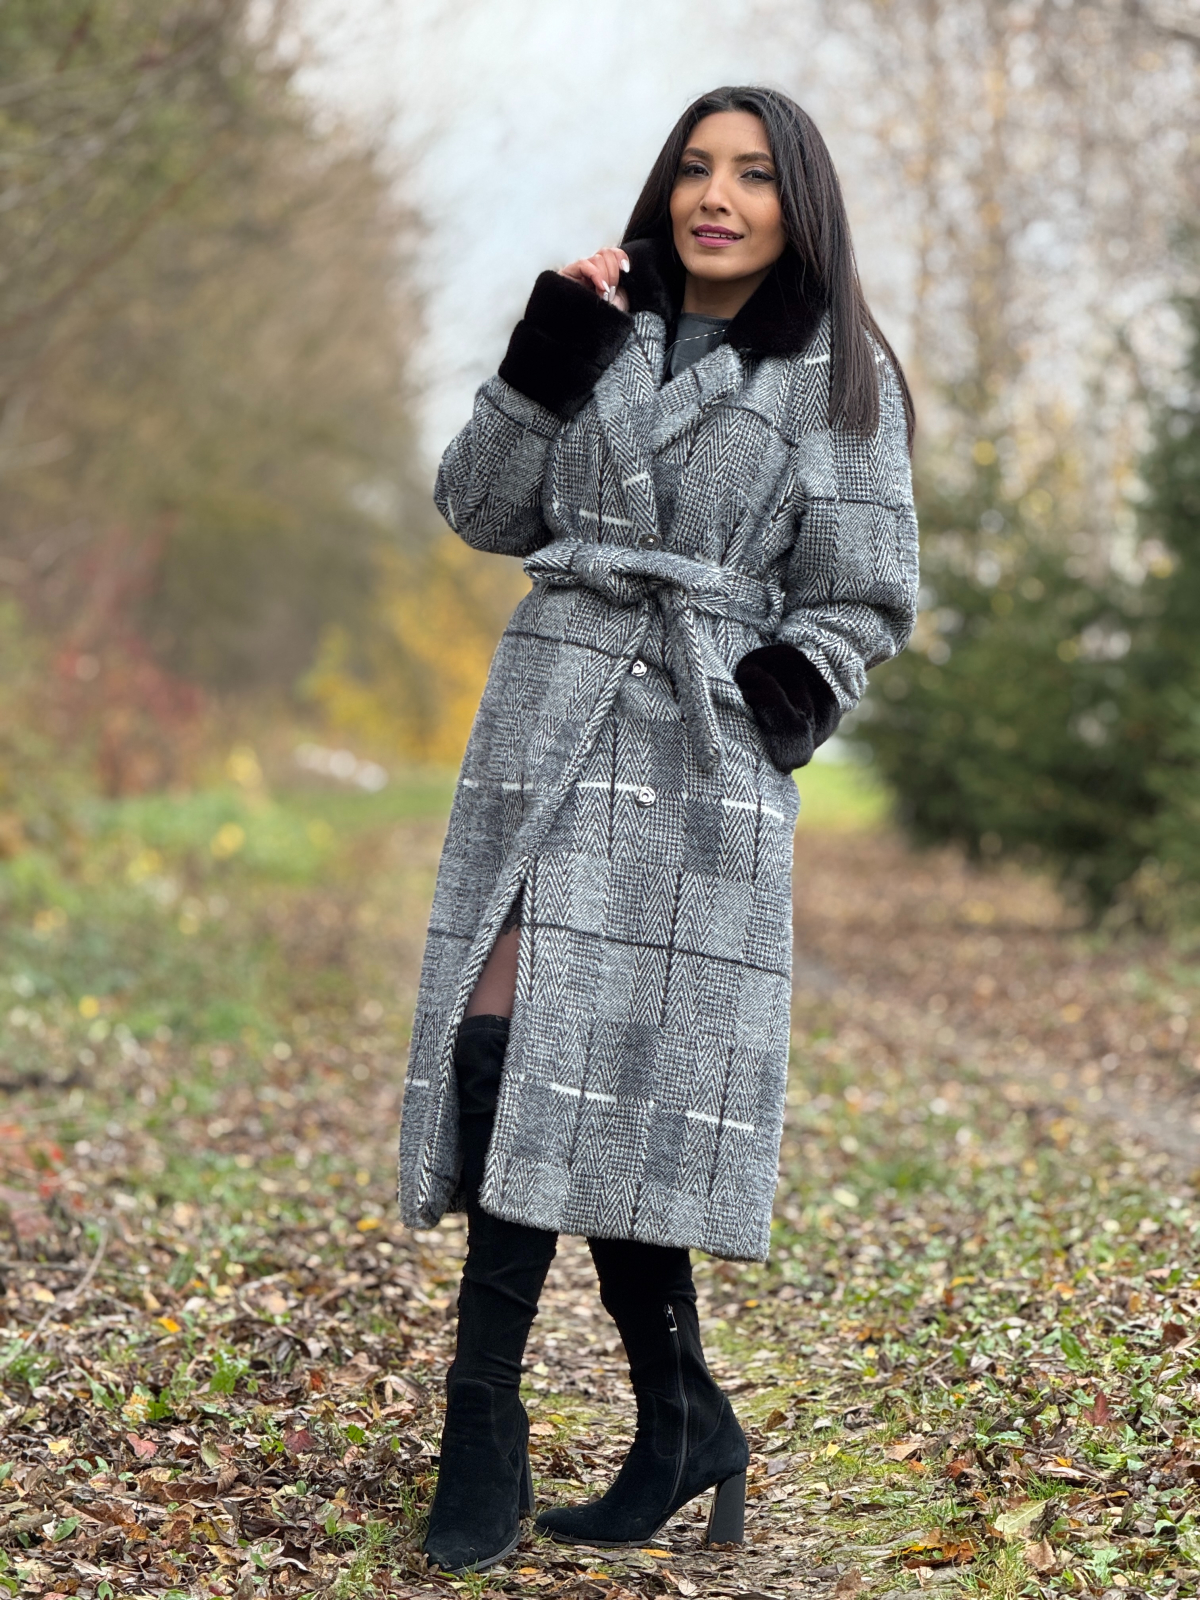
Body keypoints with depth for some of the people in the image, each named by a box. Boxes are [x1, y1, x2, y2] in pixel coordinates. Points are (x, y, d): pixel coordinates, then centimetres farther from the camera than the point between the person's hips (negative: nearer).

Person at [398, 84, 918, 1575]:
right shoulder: (604, 333, 15)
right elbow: (484, 512, 10)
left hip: (701, 753, -3)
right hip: (552, 717, 3)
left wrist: (770, 714, -9)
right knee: (510, 1045, -5)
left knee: (612, 1063, -8)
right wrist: (545, 357, -1)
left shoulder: (837, 381, 5)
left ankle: (488, 1420, -1)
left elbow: (863, 604, 5)